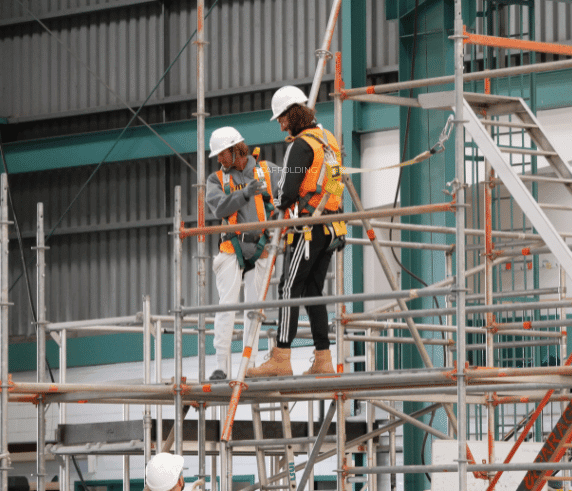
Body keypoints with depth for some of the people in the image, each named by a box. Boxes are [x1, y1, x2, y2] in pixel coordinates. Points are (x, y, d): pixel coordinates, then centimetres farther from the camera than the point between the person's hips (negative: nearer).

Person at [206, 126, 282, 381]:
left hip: (260, 248, 1)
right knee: (227, 305, -10)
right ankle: (221, 365, -12)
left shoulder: (268, 171, 8)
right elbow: (220, 208, -9)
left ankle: (250, 364, 5)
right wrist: (246, 192, -20)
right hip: (232, 248, -1)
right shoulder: (217, 179, 7)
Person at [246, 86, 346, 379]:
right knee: (313, 291, 11)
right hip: (331, 228, 9)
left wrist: (281, 203, 6)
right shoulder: (328, 140, 16)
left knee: (290, 288, -9)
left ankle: (281, 359, -14)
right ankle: (323, 360, 7)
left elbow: (288, 192, -17)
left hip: (308, 227, -9)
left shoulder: (301, 145, -12)